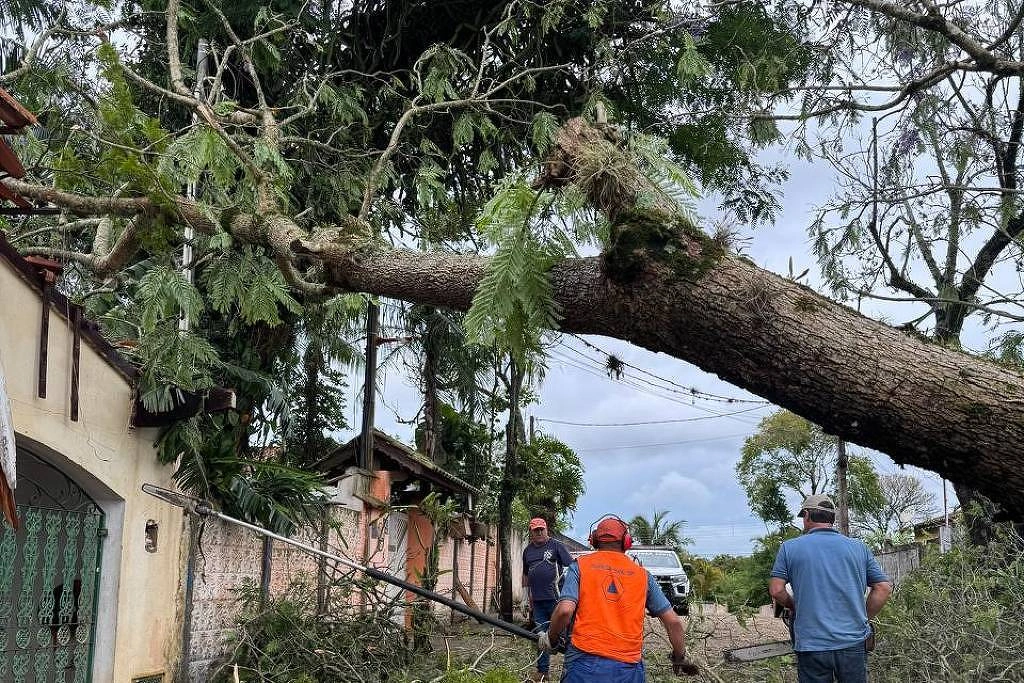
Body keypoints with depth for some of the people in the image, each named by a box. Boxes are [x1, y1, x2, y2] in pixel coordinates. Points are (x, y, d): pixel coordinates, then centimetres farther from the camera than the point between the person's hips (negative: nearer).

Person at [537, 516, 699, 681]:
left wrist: (550, 638, 8)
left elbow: (564, 610, -10)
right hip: (629, 668, 2)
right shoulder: (642, 575, 12)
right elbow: (674, 622, 11)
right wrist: (679, 659, 25)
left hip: (586, 662, -2)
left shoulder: (580, 566, 6)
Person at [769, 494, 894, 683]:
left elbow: (776, 590, -4)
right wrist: (863, 618, 15)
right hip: (853, 644, 2)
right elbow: (884, 588, 7)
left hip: (811, 645, -2)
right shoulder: (859, 548, 7)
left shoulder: (789, 548, 0)